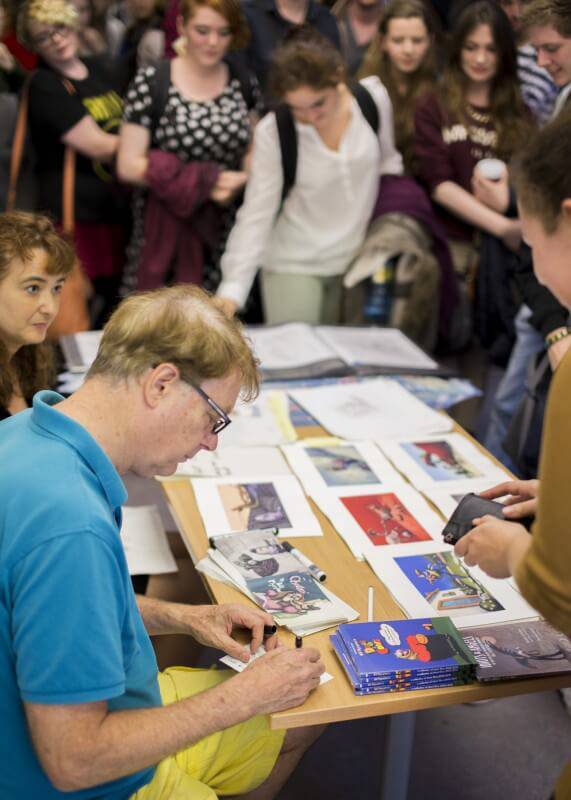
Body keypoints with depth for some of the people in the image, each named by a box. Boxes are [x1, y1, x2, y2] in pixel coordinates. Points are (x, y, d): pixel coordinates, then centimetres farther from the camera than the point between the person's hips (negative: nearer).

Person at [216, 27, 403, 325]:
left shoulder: (375, 98, -10)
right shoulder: (272, 132, -17)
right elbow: (256, 213, -14)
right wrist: (233, 288, -22)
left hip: (358, 261, 3)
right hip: (294, 266, -2)